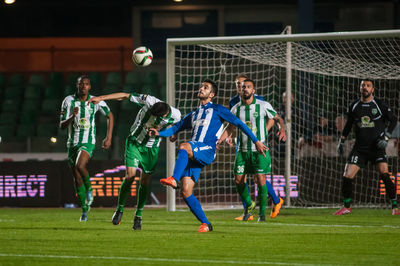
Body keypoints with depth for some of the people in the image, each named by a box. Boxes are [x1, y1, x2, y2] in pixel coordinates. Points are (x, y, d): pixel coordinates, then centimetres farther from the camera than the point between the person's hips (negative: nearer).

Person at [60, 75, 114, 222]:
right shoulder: (68, 101, -5)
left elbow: (110, 116, 12)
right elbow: (62, 125, -7)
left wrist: (109, 138, 6)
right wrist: (72, 117, -27)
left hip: (88, 142, -2)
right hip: (72, 142, 3)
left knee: (80, 165, -32)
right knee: (77, 179, 6)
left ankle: (89, 189, -5)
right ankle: (85, 209, 21)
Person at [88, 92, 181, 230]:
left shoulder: (175, 116, -17)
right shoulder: (149, 101, -24)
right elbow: (125, 95, -15)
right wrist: (101, 98, -17)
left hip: (152, 148, 1)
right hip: (134, 142, -1)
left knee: (145, 182, 1)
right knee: (130, 175, -15)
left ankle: (138, 216, 16)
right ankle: (120, 209, 3)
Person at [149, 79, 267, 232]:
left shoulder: (217, 110, 13)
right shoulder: (193, 115, 31)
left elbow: (238, 123, 10)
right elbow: (176, 128, 35)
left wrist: (256, 141, 3)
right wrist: (159, 133, 16)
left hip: (207, 151, -6)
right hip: (192, 155, 6)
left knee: (183, 147, -37)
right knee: (186, 193, -6)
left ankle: (174, 179, -50)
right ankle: (205, 224, 2)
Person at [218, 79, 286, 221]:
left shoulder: (263, 105, -5)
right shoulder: (236, 109, 5)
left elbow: (278, 118, 5)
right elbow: (230, 128, 16)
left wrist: (282, 129, -16)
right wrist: (218, 141, 3)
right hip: (243, 150, 4)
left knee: (261, 180, -12)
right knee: (238, 180, 0)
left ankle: (262, 212, 2)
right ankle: (249, 205, 25)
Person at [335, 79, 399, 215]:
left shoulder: (380, 105, -2)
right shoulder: (354, 106, 7)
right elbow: (348, 124, 21)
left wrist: (386, 137, -7)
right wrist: (341, 141, 16)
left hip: (377, 147, -3)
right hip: (359, 148, 3)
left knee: (384, 175, -19)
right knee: (347, 176, -6)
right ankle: (346, 207, 13)